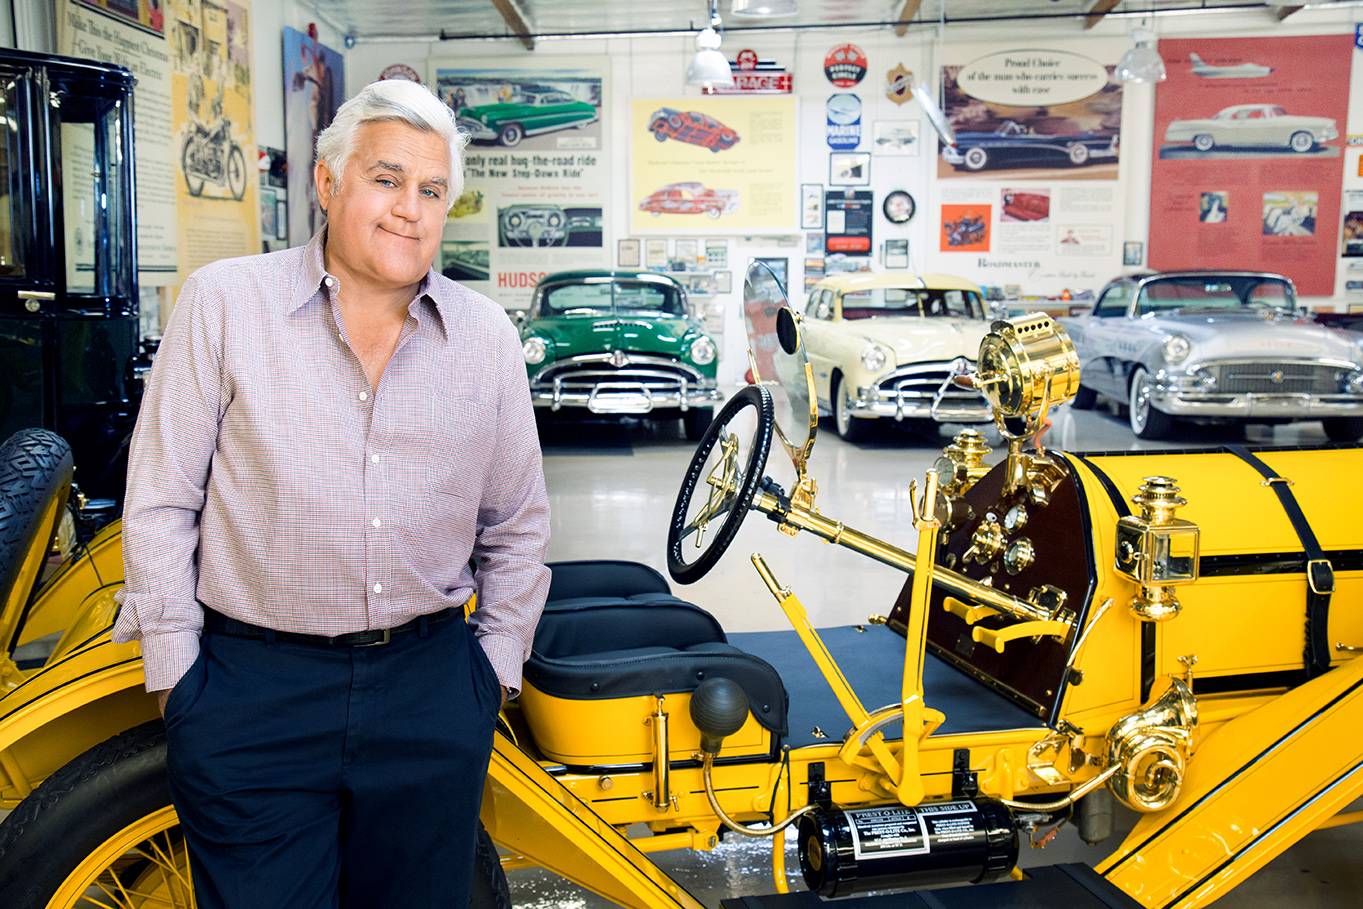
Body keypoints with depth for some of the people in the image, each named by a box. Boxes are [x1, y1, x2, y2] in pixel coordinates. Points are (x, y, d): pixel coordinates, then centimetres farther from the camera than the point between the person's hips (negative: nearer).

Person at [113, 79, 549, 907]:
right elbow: (162, 498, -1)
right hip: (250, 690, -2)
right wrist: (175, 667, -2)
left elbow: (517, 525, 12)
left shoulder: (488, 335, 4)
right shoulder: (224, 302, -3)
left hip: (433, 689, 3)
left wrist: (498, 662, 8)